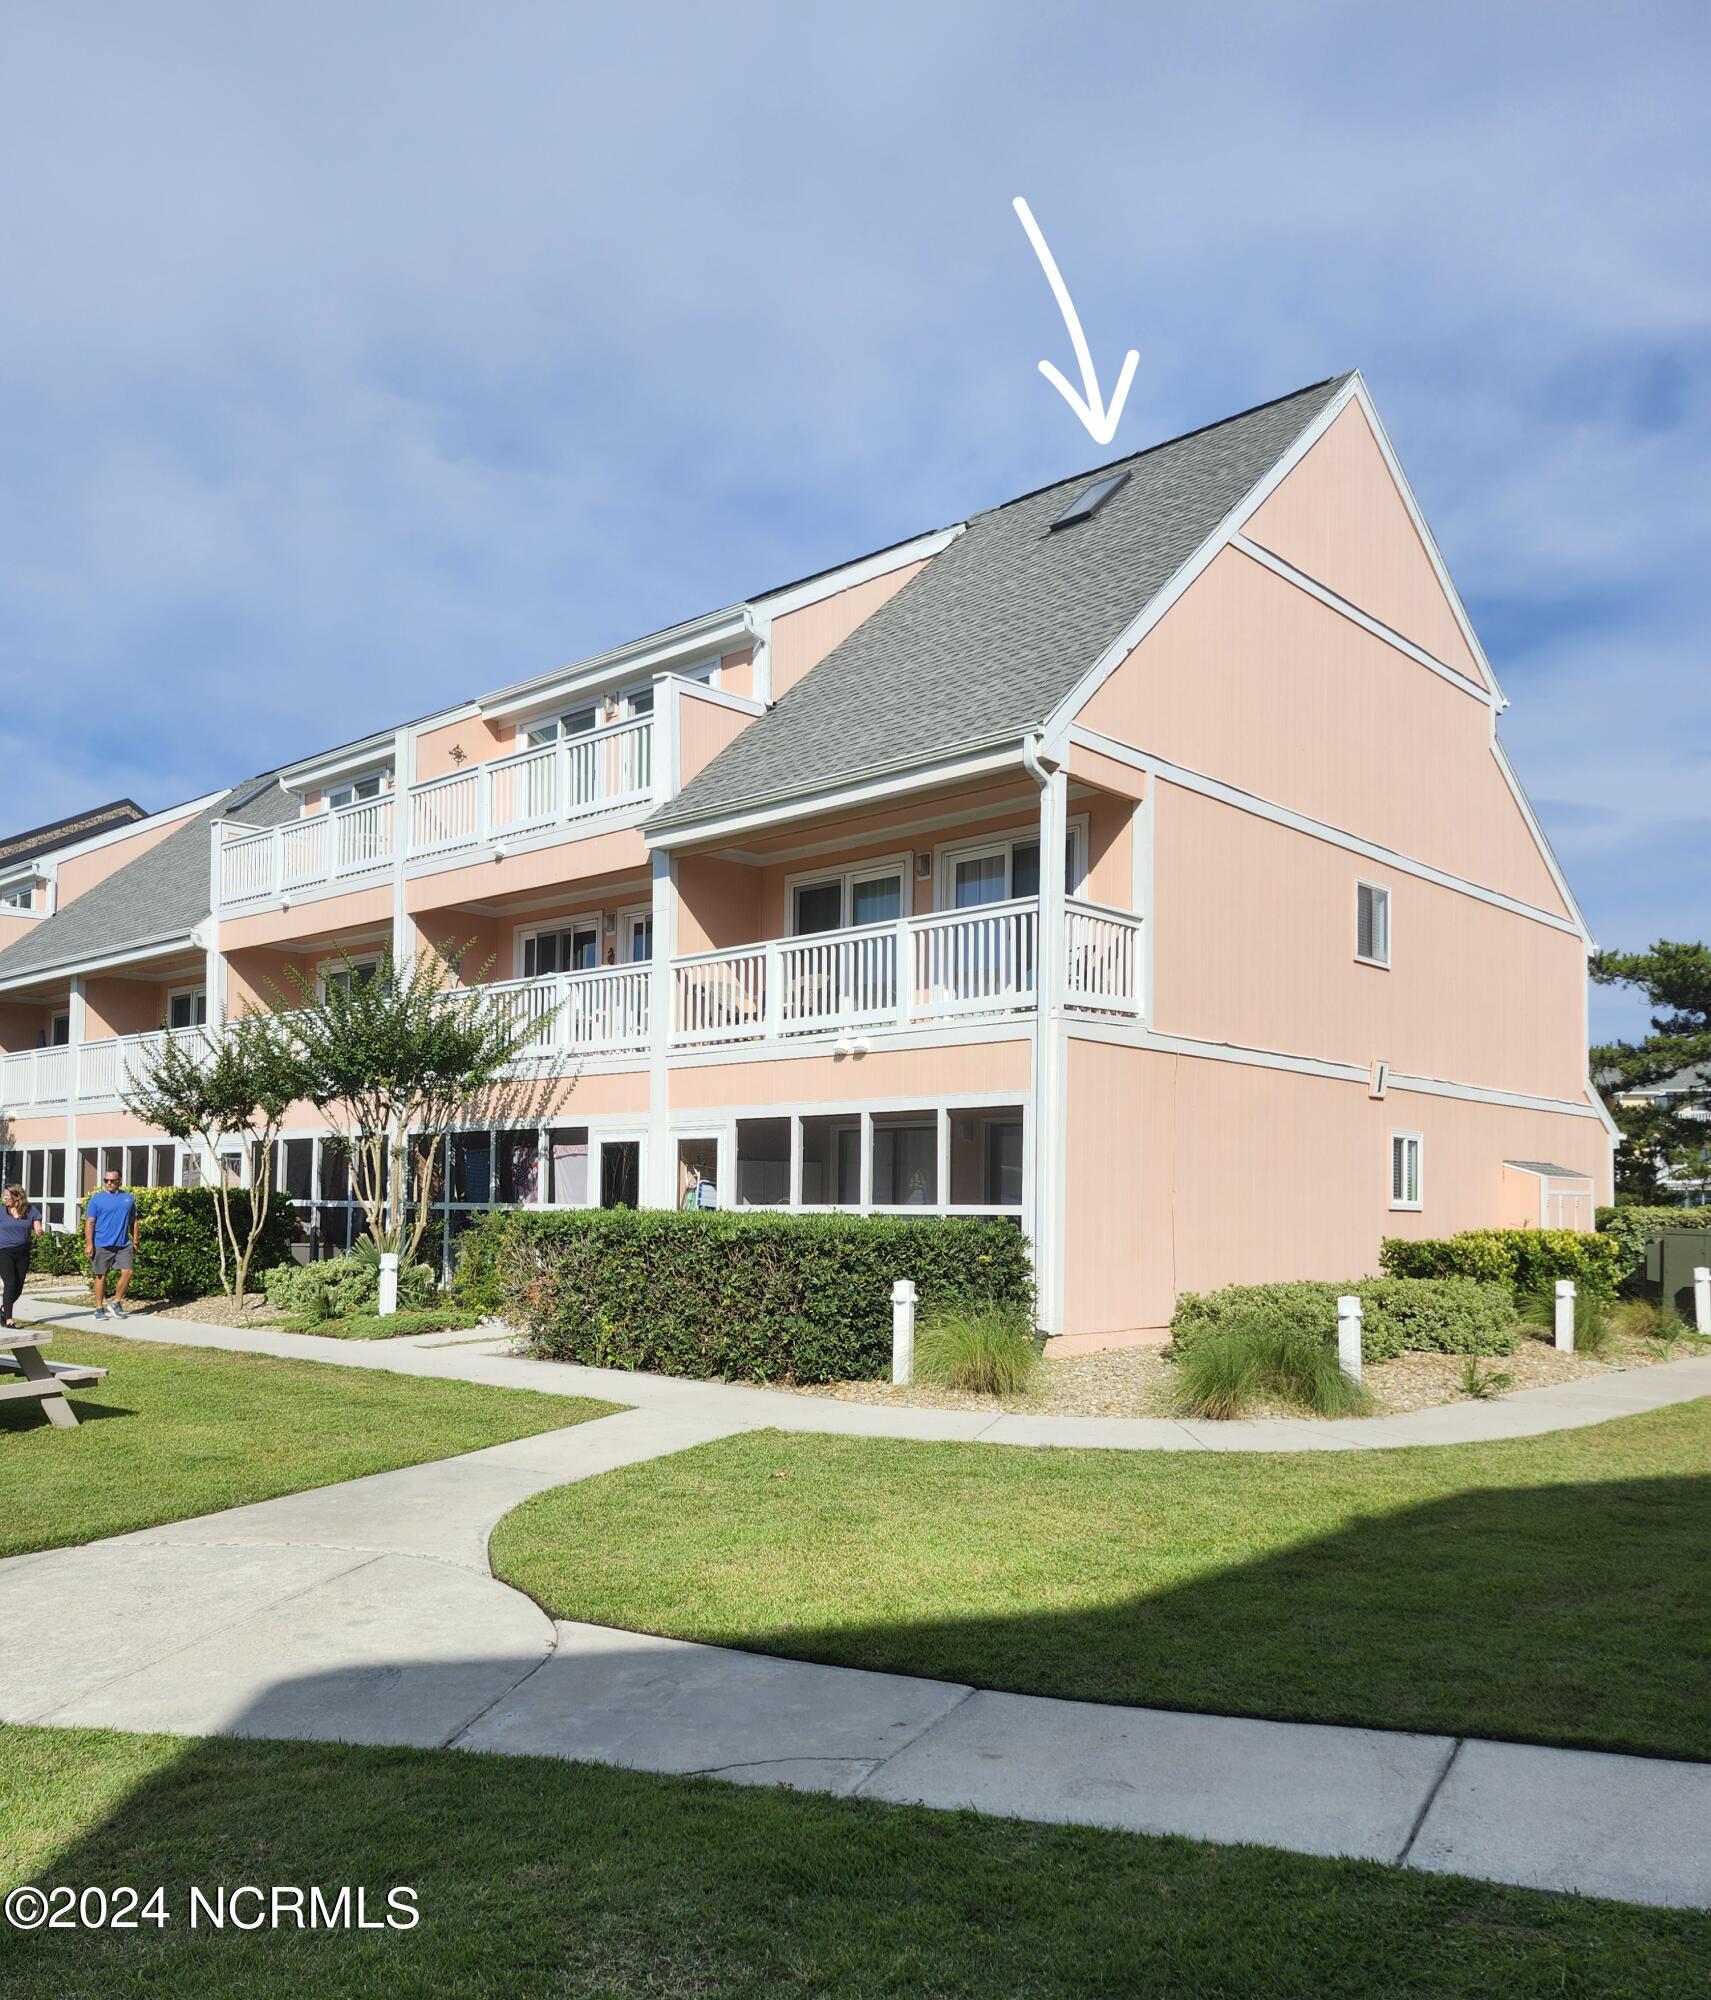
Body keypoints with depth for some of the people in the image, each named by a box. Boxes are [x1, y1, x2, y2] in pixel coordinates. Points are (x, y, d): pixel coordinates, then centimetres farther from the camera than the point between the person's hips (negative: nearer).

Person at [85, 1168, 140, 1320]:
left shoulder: (129, 1198, 10)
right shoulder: (96, 1199, 0)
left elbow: (133, 1221, 15)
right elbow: (89, 1222, -4)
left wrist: (135, 1241, 11)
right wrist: (89, 1244, -11)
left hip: (124, 1244, 3)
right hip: (102, 1244, -2)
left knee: (127, 1271, -7)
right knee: (101, 1275, 4)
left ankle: (116, 1302, 11)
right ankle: (99, 1308, 14)